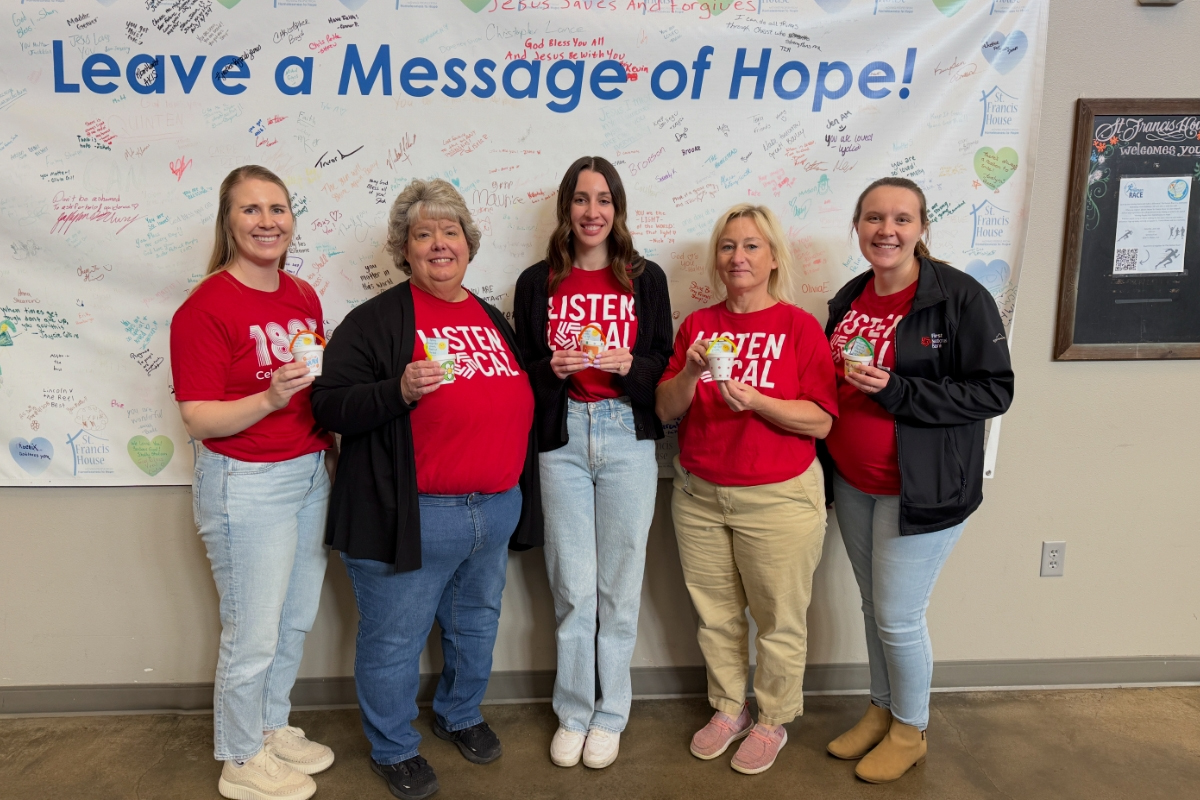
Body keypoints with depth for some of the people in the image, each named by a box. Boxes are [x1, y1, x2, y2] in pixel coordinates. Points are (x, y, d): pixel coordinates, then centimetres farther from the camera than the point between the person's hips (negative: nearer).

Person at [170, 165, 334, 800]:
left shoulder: (303, 297, 8)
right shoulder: (206, 307, -15)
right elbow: (197, 419, -18)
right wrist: (271, 398, -31)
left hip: (310, 473, 7)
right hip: (247, 485, -7)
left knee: (298, 618, 19)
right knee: (254, 634, 5)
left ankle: (272, 727, 41)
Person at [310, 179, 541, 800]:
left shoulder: (494, 320, 12)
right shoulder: (377, 320, -8)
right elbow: (329, 404, -13)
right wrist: (400, 390, -28)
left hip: (497, 510, 6)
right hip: (412, 515, -6)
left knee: (477, 624, 22)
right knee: (395, 637, 8)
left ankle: (459, 714, 47)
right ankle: (394, 748, 31)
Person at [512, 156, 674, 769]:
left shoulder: (645, 278, 6)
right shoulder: (538, 282, 6)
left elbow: (664, 364, 7)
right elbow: (521, 370, 8)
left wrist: (630, 364, -14)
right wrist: (553, 369, -13)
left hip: (628, 437, 0)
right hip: (562, 439, 0)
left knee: (619, 586, 6)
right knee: (572, 589, 5)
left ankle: (610, 714, 24)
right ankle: (572, 712, 24)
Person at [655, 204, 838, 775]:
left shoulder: (799, 326, -6)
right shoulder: (697, 325, 5)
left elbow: (820, 422, -10)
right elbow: (666, 409, 3)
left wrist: (755, 401, -23)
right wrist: (690, 372, -16)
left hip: (778, 498, -3)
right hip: (699, 494, 4)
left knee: (777, 619, 8)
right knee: (715, 614, 15)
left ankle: (772, 721, 30)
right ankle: (727, 709, 36)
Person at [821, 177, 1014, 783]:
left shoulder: (960, 296, -13)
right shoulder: (848, 300, 7)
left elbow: (994, 391, -16)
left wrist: (897, 391, -23)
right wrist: (837, 374, 0)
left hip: (921, 486, -6)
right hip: (852, 483, 6)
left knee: (898, 616, 2)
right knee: (873, 606, 17)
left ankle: (909, 731, 27)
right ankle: (881, 710, 38)